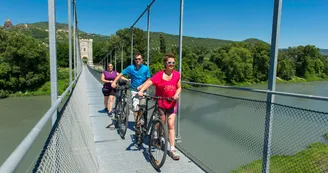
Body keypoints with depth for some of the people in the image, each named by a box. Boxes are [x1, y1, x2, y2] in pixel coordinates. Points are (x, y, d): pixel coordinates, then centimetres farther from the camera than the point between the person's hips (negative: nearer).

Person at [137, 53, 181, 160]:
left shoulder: (177, 74, -4)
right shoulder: (159, 75, -15)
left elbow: (179, 87, 5)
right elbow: (149, 82, -29)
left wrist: (176, 94, -15)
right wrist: (141, 91, -45)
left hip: (172, 104, 2)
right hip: (161, 103, -2)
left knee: (171, 125, -2)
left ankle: (172, 149, 2)